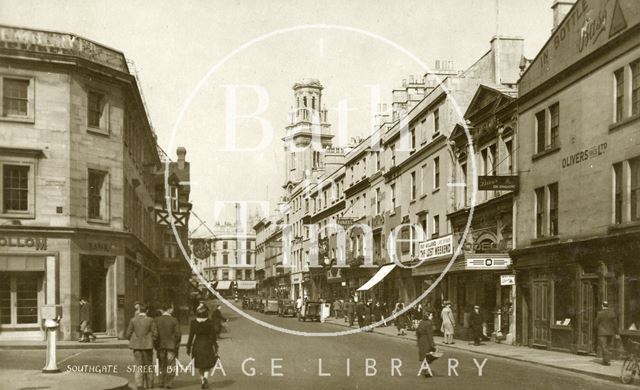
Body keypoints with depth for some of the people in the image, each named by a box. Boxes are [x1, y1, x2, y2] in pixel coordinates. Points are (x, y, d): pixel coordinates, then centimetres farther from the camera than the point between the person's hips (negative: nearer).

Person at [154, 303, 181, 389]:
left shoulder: (156, 320, -3)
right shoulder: (174, 320, -10)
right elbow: (178, 334, -9)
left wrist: (156, 345, 7)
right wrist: (177, 345, 4)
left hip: (160, 345, 3)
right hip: (171, 345, -3)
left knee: (161, 365, 16)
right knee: (171, 365, 5)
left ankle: (161, 382, 17)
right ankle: (168, 383, 1)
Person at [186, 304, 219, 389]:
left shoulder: (193, 322, -7)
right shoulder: (210, 322, -10)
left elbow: (191, 336, -4)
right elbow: (213, 336, -7)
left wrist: (188, 347, 4)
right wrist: (215, 348, 0)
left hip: (197, 345, 2)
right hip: (207, 344, -2)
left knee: (200, 365, 17)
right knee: (208, 364, 10)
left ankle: (202, 379, 20)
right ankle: (205, 377, -12)